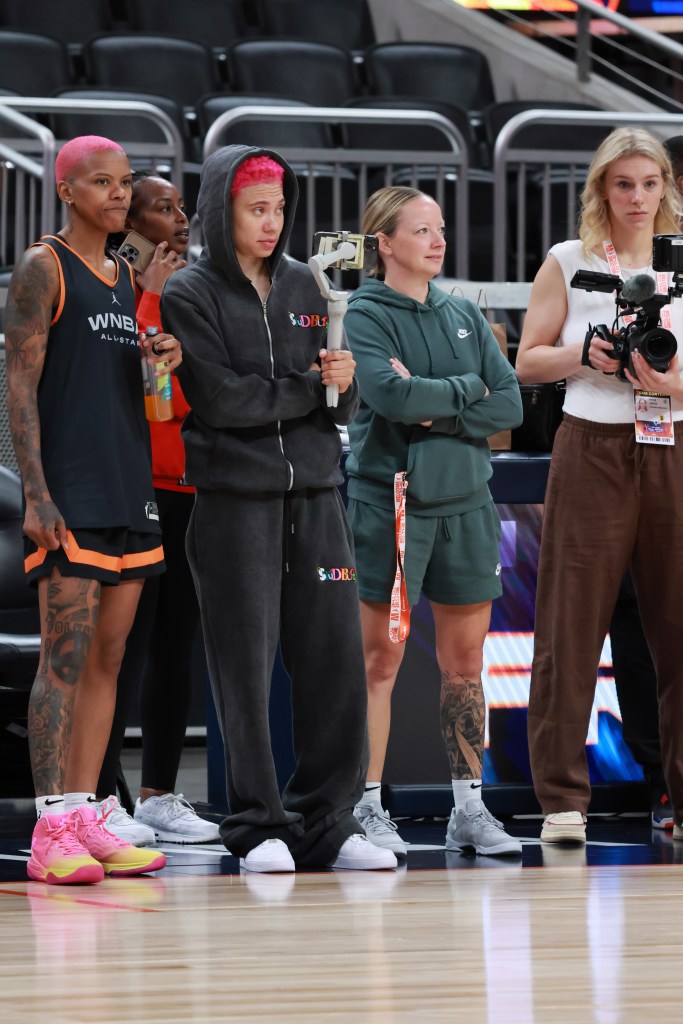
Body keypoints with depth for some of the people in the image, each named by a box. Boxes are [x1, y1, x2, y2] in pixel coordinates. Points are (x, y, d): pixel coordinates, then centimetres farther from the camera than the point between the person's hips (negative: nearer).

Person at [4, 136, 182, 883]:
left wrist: (164, 361, 3)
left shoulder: (126, 276, 18)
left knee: (108, 657, 5)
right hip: (69, 494, -8)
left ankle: (85, 819, 8)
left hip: (129, 486, 8)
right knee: (65, 655, -11)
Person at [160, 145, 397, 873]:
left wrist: (344, 383, -9)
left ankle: (328, 822, 8)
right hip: (234, 501, -4)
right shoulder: (189, 295, 1)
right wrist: (310, 388, -3)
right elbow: (222, 398, -11)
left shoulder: (303, 286, 15)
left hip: (315, 493, 4)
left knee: (336, 657, 0)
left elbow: (345, 405, 14)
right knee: (246, 665, -3)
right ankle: (258, 828, 4)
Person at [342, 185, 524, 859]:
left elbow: (509, 406, 3)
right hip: (391, 501, -5)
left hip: (464, 502, 5)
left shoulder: (463, 317, 13)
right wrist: (466, 389, -5)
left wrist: (431, 408, -10)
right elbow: (390, 397, -19)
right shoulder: (366, 316, -2)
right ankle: (369, 810, 0)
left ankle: (469, 810, 12)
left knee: (465, 663, 7)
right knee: (381, 659, -4)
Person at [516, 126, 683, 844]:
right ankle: (562, 798, 0)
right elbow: (528, 362, 7)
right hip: (592, 453, -2)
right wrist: (585, 356, -10)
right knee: (572, 625, -4)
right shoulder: (569, 263, 7)